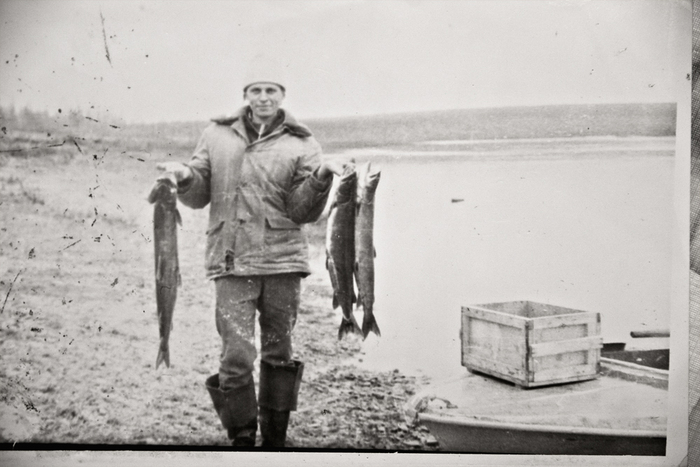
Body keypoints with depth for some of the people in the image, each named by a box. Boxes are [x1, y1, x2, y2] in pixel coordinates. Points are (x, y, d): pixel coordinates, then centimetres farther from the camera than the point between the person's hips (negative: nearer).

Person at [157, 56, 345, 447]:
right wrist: (186, 177, -10)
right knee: (236, 357, -7)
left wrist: (320, 178, -19)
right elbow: (199, 196, 11)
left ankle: (275, 440, 25)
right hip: (232, 262, 0)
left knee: (279, 354, 10)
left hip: (283, 261, 0)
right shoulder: (217, 136, 11)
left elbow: (303, 211, -2)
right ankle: (242, 439, 10)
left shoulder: (301, 144, 5)